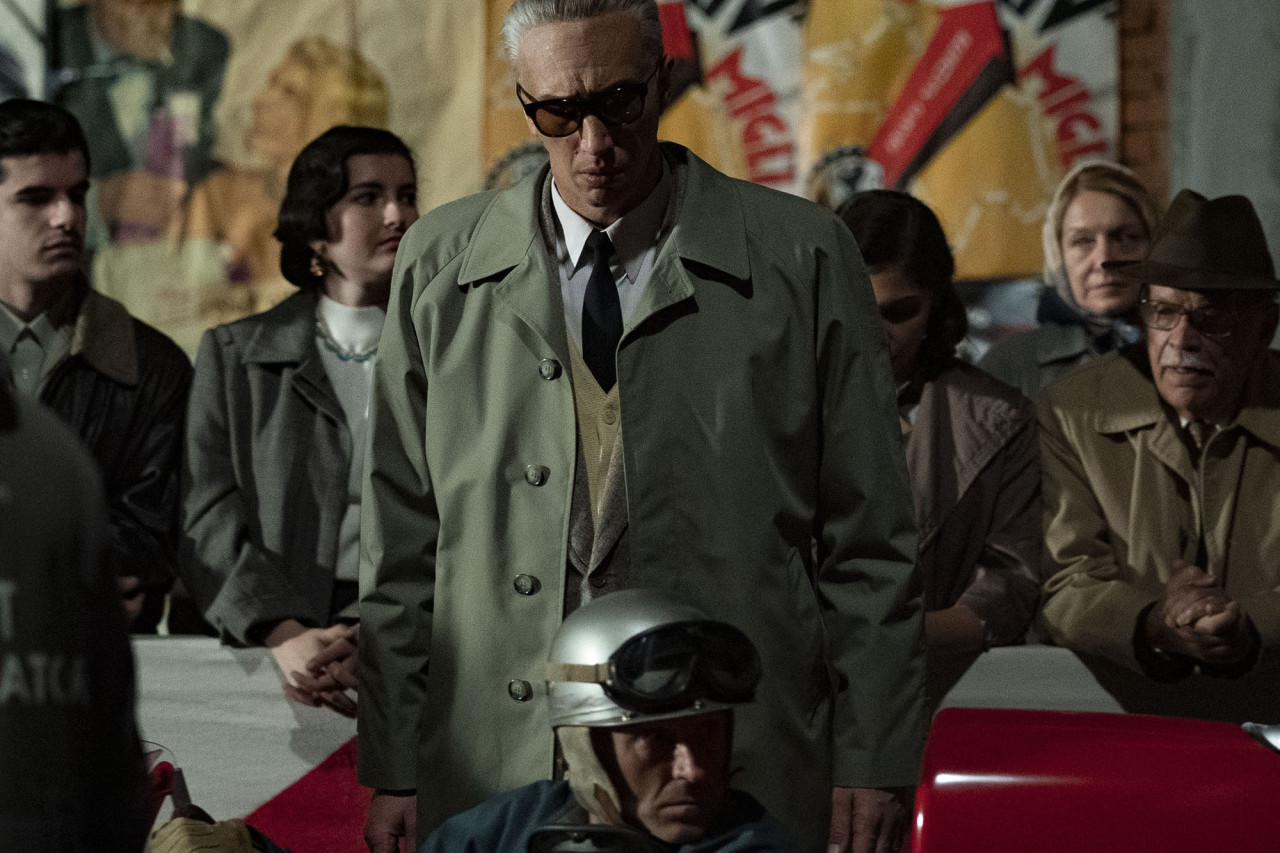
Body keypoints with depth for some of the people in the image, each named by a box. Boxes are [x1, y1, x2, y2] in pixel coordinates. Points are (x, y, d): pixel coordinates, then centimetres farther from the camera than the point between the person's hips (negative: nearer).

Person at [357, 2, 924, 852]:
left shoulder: (802, 258, 4)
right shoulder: (439, 265, 10)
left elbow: (868, 543, 4)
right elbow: (400, 544, 10)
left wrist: (872, 766, -1)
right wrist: (393, 773, 5)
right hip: (494, 780, 2)